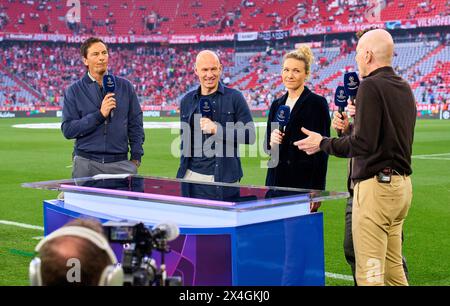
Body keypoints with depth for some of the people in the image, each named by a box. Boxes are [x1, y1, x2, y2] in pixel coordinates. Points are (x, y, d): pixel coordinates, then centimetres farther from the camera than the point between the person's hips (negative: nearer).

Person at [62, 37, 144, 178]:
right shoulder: (74, 91, 3)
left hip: (120, 164, 1)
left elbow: (135, 125, 11)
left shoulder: (125, 86, 9)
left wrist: (136, 158, 3)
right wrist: (99, 115, -14)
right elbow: (68, 129, -6)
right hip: (86, 164, -1)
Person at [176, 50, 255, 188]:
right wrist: (181, 174, 17)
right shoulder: (187, 100, 12)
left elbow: (250, 135, -6)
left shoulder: (234, 97, 0)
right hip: (192, 174, 3)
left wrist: (217, 129, -15)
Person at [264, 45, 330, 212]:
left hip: (303, 180, -5)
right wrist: (271, 142, -6)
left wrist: (317, 190, -13)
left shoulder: (317, 103, -4)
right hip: (276, 178, 5)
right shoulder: (276, 104, 14)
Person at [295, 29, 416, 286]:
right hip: (402, 184, 9)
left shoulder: (371, 86, -13)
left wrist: (323, 144, -6)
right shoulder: (404, 88, 14)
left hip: (376, 185, -9)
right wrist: (349, 126, 18)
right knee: (393, 269, 15)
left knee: (370, 273, -6)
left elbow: (363, 143, -19)